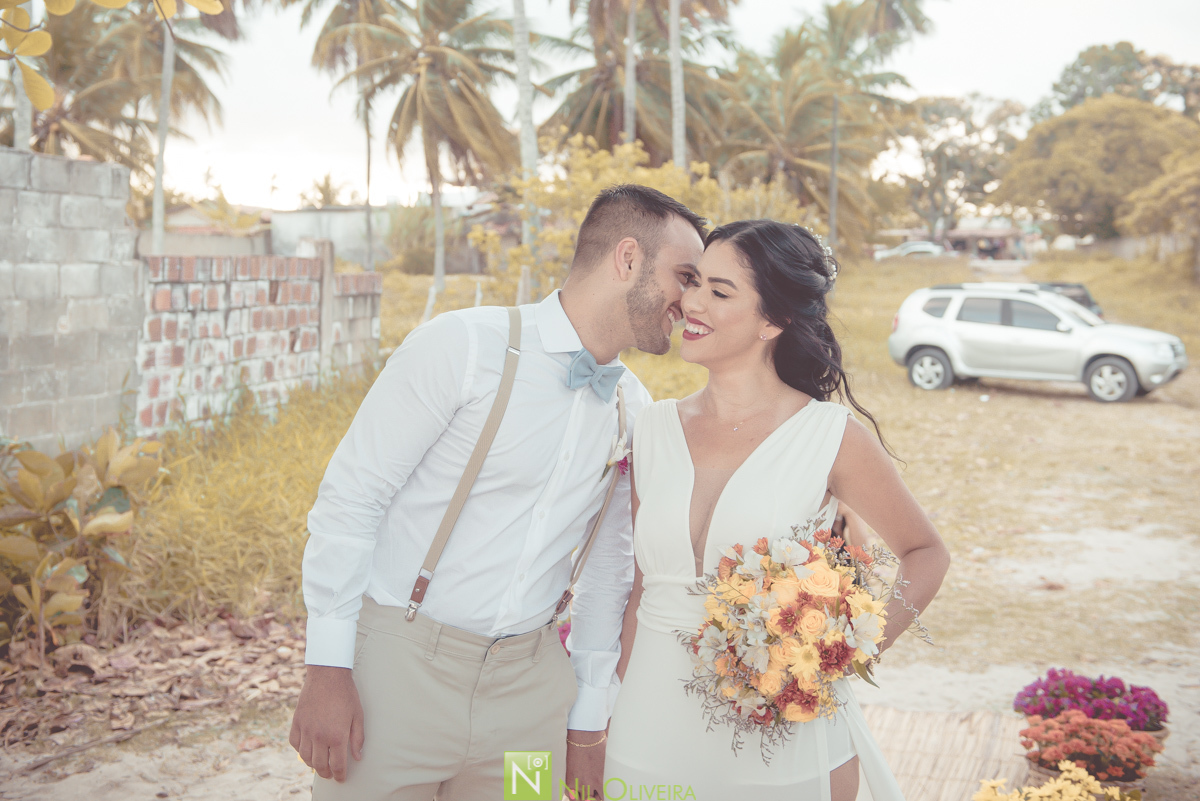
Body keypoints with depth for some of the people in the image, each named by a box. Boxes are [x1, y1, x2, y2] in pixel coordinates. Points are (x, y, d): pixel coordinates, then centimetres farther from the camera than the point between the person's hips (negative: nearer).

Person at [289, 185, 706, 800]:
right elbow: (349, 497, -10)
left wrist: (586, 728, 14)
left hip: (529, 680, 5)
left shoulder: (634, 411, 6)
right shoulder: (464, 345, -12)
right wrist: (327, 668, -13)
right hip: (400, 660, -4)